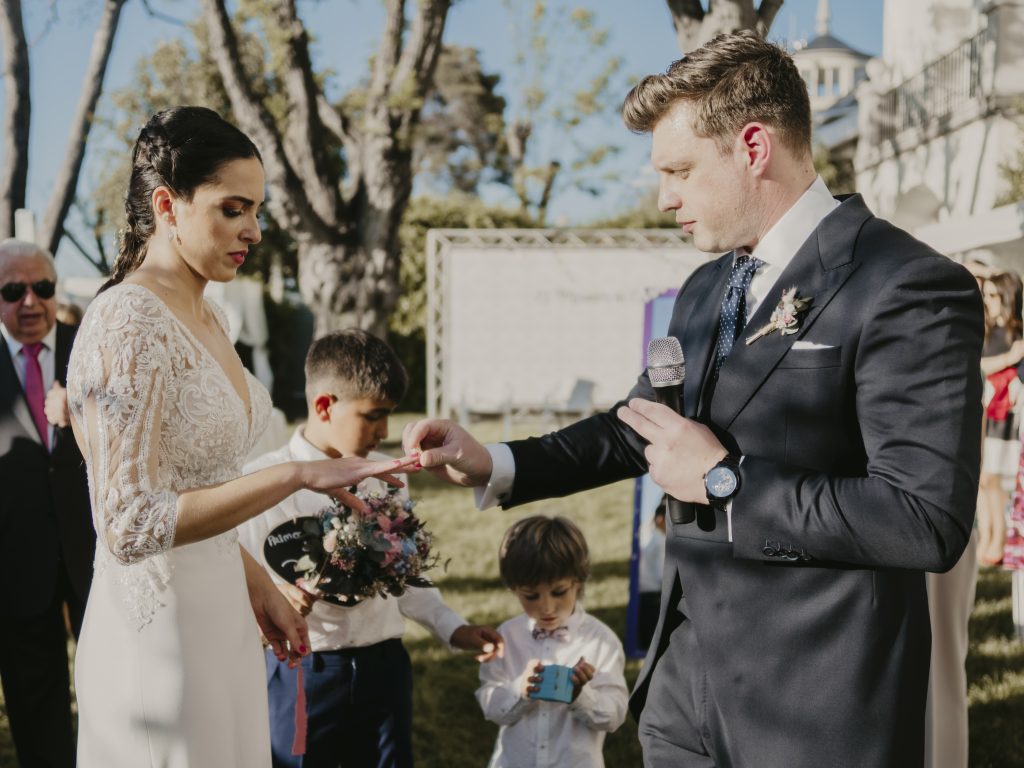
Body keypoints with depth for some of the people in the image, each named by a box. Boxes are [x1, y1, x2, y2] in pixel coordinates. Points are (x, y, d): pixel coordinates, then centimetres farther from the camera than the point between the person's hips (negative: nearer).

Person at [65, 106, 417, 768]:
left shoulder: (206, 319, 8)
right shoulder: (126, 326, -19)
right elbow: (132, 524, -26)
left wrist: (258, 585, 15)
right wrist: (298, 476, -28)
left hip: (219, 614, 8)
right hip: (161, 629, -8)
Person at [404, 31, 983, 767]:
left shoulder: (910, 289, -16)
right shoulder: (705, 290, 11)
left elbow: (928, 521, -23)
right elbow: (640, 426, 22)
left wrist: (724, 483, -18)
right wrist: (494, 464, 8)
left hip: (816, 707, -7)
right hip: (685, 679, 7)